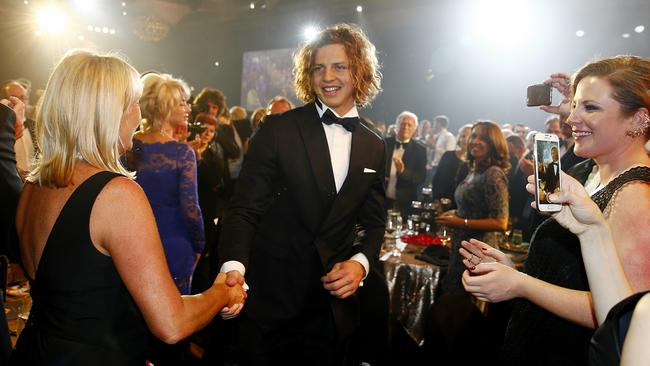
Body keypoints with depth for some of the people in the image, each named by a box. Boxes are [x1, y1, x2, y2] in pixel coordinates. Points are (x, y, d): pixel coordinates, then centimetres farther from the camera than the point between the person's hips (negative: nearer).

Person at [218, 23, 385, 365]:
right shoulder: (277, 129, -8)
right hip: (270, 296, -3)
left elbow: (374, 221, 11)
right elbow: (245, 208, -12)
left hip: (334, 303, 3)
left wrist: (361, 262, -7)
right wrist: (234, 266, -28)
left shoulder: (374, 147, 4)